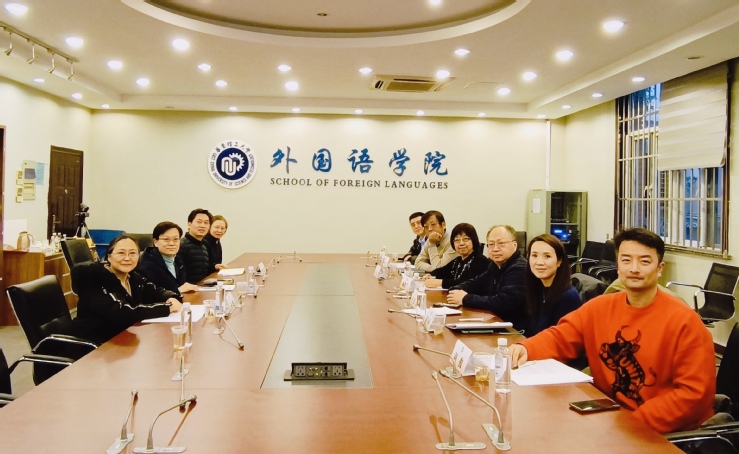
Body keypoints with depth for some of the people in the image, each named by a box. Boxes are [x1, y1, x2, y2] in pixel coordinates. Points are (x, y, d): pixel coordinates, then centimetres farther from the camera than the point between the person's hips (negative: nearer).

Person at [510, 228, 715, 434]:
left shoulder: (684, 321, -13)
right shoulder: (599, 307, 3)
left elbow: (695, 394, -14)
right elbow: (560, 337, 7)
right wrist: (526, 349, -15)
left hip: (665, 433, -5)